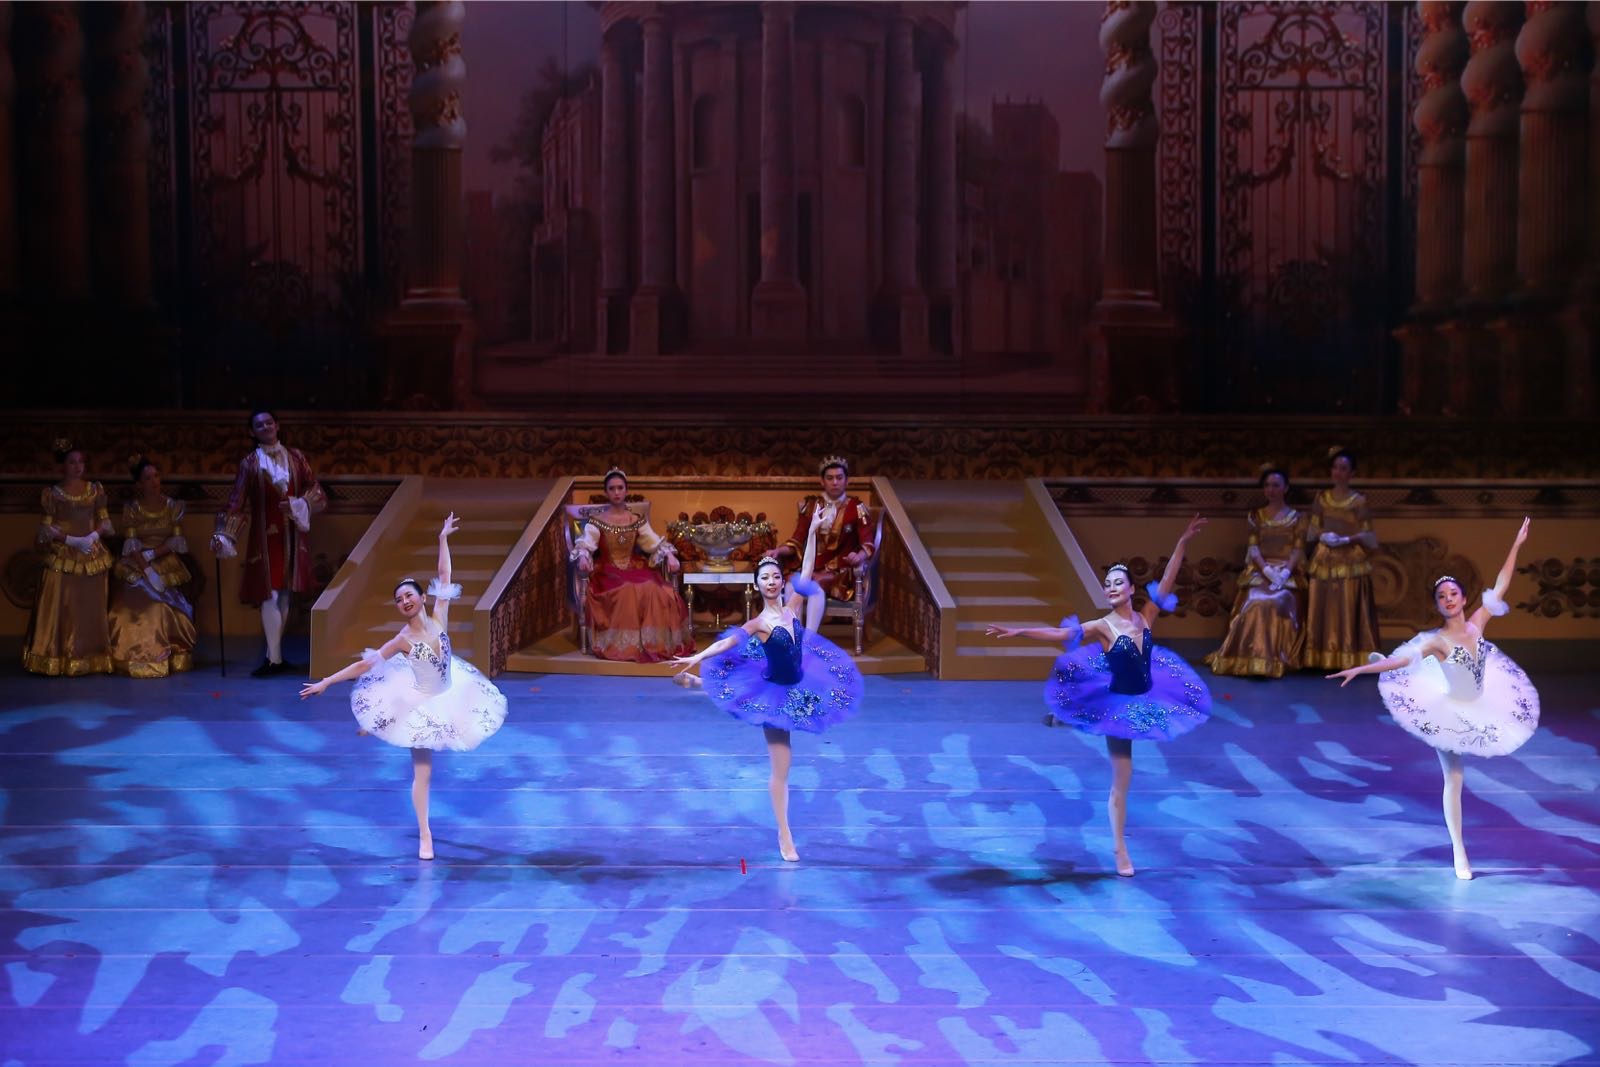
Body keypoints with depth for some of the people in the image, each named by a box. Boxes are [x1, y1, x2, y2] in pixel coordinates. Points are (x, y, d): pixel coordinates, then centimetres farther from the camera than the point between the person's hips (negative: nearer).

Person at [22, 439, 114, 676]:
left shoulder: (95, 489, 8)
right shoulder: (52, 494, -1)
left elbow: (105, 521, 9)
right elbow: (46, 529, -4)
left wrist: (93, 536, -12)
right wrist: (73, 540, -16)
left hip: (93, 555, 3)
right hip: (63, 558, -3)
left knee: (92, 609, 2)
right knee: (62, 609, -5)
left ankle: (92, 659, 7)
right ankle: (60, 660, -2)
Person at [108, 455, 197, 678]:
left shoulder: (173, 506, 4)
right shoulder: (131, 509, 0)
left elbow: (176, 542, -1)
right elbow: (131, 545, -7)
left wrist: (152, 554, -14)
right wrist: (148, 571, -19)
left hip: (167, 566, 1)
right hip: (137, 568, -1)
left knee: (168, 614, -11)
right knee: (140, 612, -16)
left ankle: (171, 659, -4)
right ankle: (140, 661, -15)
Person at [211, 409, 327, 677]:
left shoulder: (295, 457, 8)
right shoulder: (250, 464, 1)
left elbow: (315, 491, 5)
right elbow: (236, 504, -3)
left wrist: (297, 505, -14)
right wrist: (223, 535, -13)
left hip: (292, 536, 3)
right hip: (266, 536, -3)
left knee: (285, 595, 6)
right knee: (269, 596, -10)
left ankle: (275, 656, 15)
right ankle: (274, 659, -7)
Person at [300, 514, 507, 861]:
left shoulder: (438, 618, -13)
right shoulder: (402, 641, -21)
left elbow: (444, 577, -8)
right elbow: (363, 665, -19)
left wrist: (443, 539, -7)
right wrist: (325, 682, -21)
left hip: (450, 693, 5)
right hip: (421, 703, -5)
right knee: (422, 770, 0)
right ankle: (424, 835, 9)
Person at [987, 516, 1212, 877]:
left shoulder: (1146, 617, -5)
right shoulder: (1103, 627, -16)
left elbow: (1167, 580, -9)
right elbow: (1058, 633, -24)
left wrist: (1183, 543, -16)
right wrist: (1018, 631, -35)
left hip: (1144, 700, 5)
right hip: (1119, 705, -5)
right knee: (1121, 781, 1)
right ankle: (1120, 850, 13)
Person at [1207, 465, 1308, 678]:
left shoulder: (1297, 517, 11)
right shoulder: (1255, 516, 14)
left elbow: (1299, 549, 1)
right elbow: (1253, 548, 3)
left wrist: (1285, 572, -17)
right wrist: (1268, 571, -15)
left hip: (1287, 572, -1)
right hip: (1260, 571, 1)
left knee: (1280, 603, -31)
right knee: (1257, 603, -29)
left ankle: (1278, 660, -30)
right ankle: (1255, 658, -30)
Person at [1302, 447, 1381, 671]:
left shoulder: (1359, 501, -1)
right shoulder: (1322, 498, 9)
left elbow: (1366, 535, -2)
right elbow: (1313, 529, 11)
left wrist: (1347, 539, -17)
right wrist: (1322, 536, -9)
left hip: (1350, 561, -3)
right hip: (1324, 560, 4)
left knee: (1348, 609, -6)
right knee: (1321, 608, 0)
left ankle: (1348, 659, -4)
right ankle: (1323, 658, 4)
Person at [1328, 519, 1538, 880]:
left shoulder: (1477, 623, -12)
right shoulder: (1437, 641, -24)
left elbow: (1501, 585, -8)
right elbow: (1400, 660, -29)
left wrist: (1516, 545, -9)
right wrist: (1359, 670, -38)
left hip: (1478, 707, 7)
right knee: (1453, 778, -1)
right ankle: (1459, 851, 7)